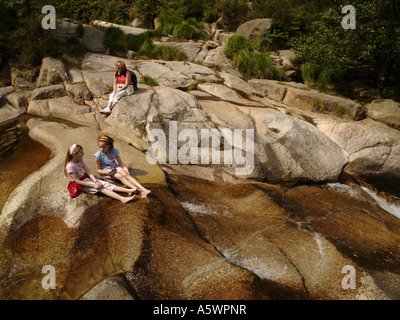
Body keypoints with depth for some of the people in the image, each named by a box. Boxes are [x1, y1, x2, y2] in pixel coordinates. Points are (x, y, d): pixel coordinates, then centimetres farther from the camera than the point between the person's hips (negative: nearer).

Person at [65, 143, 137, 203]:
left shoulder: (80, 161, 4)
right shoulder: (70, 166, -20)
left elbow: (88, 172, -1)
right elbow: (77, 181, -21)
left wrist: (96, 181, -17)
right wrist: (93, 185, -23)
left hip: (87, 179, 7)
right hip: (80, 185, -7)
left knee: (105, 184, -11)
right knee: (101, 188, -24)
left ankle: (128, 191, -25)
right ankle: (122, 199, -39)